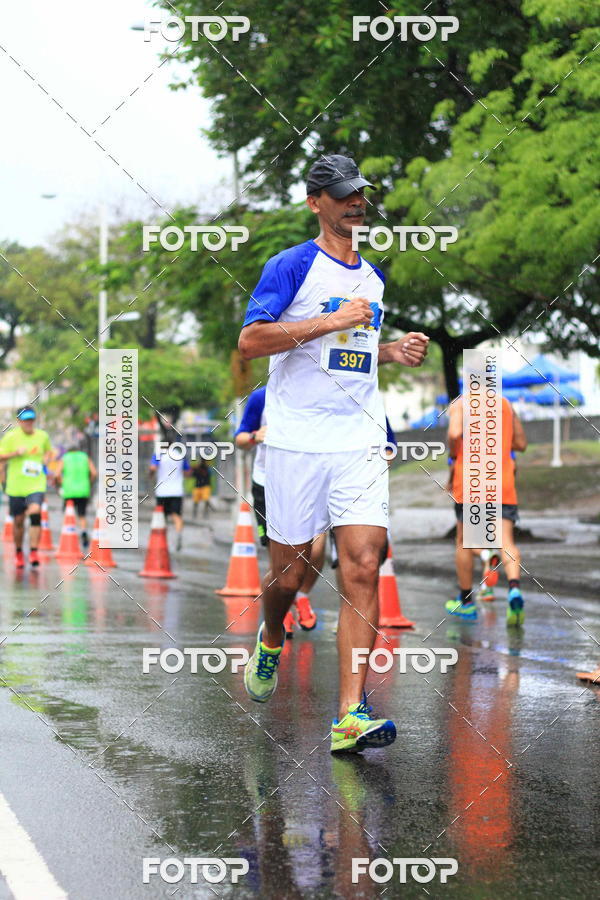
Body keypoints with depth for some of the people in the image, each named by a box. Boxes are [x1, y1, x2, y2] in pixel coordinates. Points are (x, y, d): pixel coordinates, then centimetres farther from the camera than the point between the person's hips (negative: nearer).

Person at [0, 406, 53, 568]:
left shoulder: (42, 436, 6)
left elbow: (48, 451, 25)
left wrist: (47, 458, 3)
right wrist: (15, 453, -18)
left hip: (36, 485, 0)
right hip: (16, 486, 0)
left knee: (35, 512, -22)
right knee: (18, 520, 7)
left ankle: (34, 551, -18)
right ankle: (18, 552, 30)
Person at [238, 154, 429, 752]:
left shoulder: (373, 278, 17)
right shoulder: (292, 266, -3)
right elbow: (251, 340, -15)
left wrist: (393, 352, 11)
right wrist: (333, 321, -18)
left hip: (360, 443, 4)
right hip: (296, 440, -4)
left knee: (363, 570, -10)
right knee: (289, 573, 5)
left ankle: (351, 715, -13)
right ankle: (271, 641, 41)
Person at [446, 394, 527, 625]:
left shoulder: (461, 403, 1)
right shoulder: (506, 405, 13)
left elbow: (454, 433, -17)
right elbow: (521, 443, 18)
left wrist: (453, 454, 3)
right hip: (503, 483, 2)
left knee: (464, 542, 13)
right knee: (506, 541, -5)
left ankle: (466, 602, 21)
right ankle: (514, 588, -31)